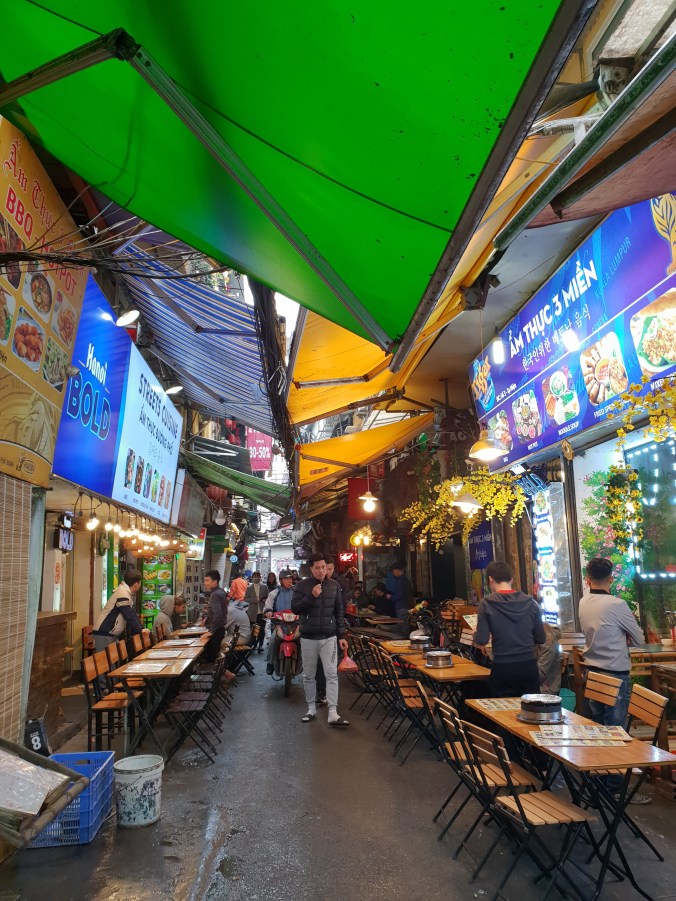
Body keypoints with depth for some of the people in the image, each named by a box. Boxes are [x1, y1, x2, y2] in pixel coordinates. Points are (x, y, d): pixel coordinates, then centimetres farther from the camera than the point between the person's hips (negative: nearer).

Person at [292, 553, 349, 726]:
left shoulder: (334, 586, 4)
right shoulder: (302, 585, -3)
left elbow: (339, 613, 8)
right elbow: (295, 608, -10)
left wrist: (341, 636, 5)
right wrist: (311, 596, -22)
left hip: (329, 637, 1)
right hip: (308, 638, 0)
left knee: (332, 675, -5)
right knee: (309, 676, 10)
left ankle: (333, 713, -3)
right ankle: (311, 709, 24)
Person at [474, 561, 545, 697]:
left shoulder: (487, 604, -8)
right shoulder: (531, 603, 0)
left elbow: (481, 641, -11)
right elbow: (541, 639, 6)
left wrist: (476, 634, 10)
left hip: (503, 668, -3)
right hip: (529, 666, 3)